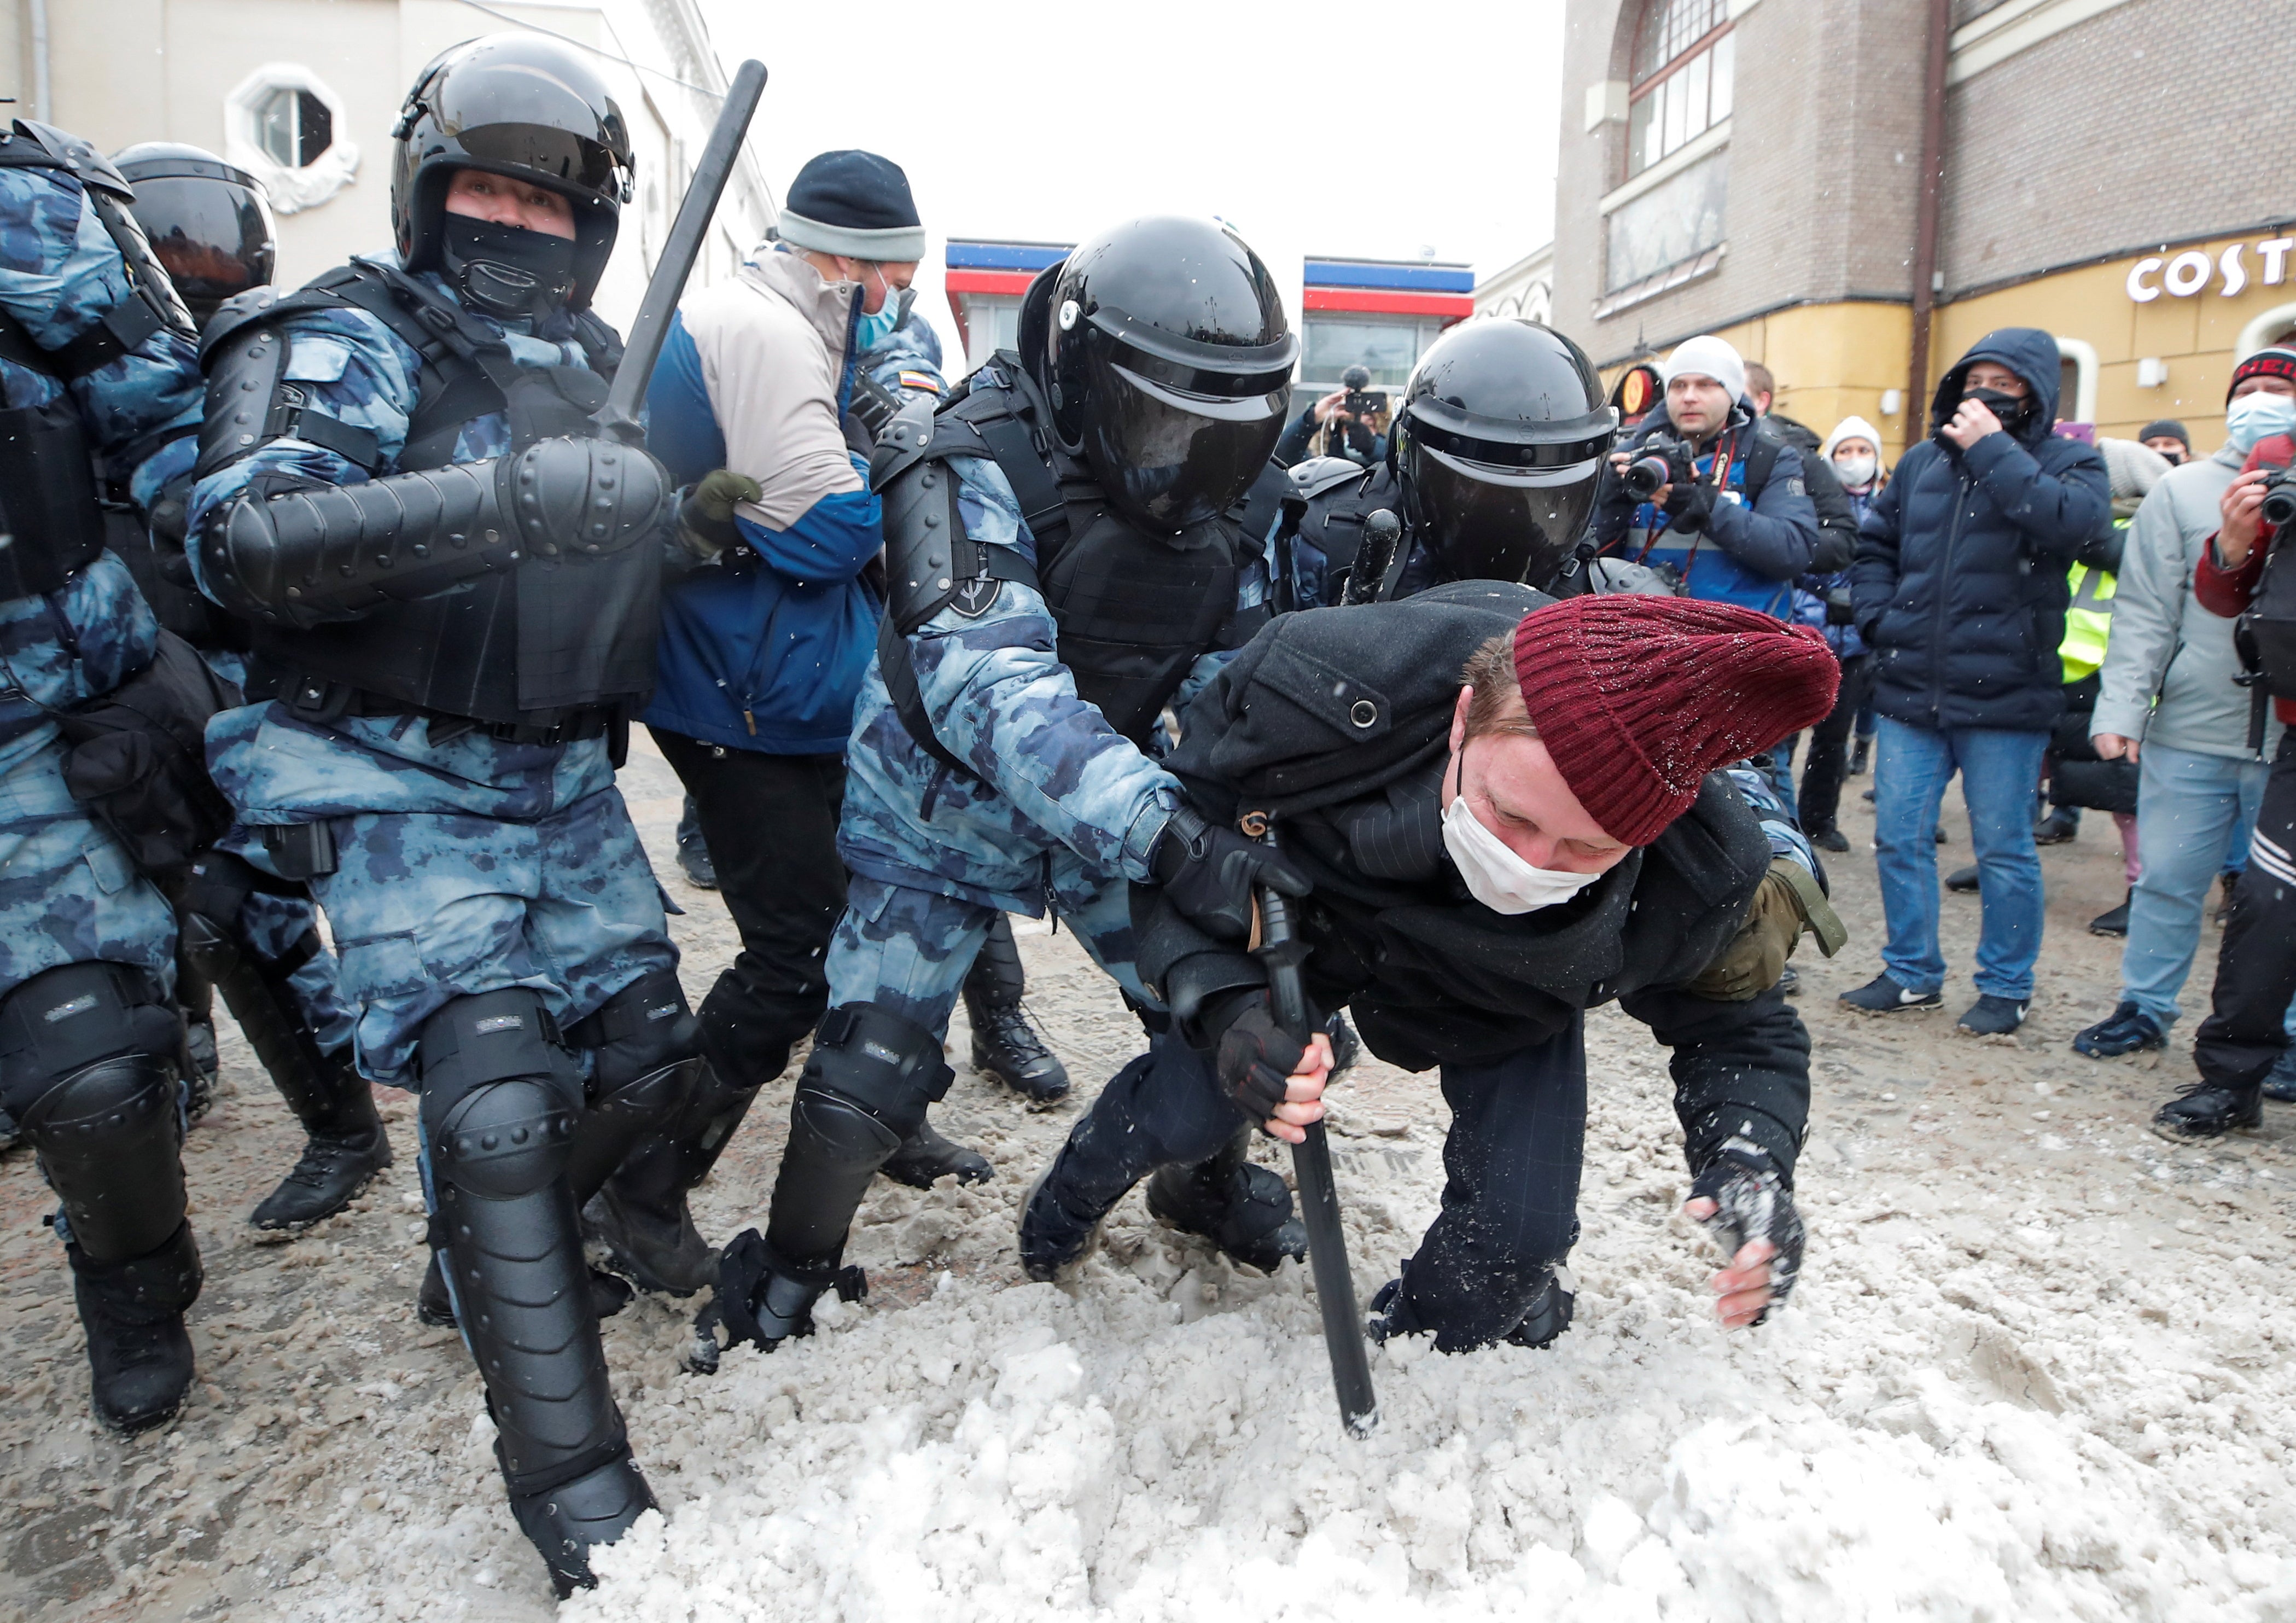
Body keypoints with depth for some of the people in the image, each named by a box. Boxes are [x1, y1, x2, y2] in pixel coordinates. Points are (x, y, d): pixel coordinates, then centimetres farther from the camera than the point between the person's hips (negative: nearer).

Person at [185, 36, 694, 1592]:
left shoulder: (604, 367, 13)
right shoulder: (354, 338, -7)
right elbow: (244, 539, -26)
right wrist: (495, 501, -40)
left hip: (566, 782, 7)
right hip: (403, 783, -6)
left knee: (648, 1064, 8)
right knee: (496, 1099, -16)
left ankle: (486, 1254, 37)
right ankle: (574, 1490, -4)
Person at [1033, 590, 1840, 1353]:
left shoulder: (1708, 878, -38)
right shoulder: (1321, 683, -44)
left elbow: (1738, 1027, -16)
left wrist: (1751, 1158, -38)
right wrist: (1224, 1005, -44)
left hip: (1503, 1002, 1)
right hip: (1303, 909, 0)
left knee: (1519, 1233, -10)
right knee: (1176, 1113, -3)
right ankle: (1062, 1213, 37)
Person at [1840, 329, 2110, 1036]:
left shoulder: (2069, 460, 0)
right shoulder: (1922, 461, 12)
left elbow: (2066, 521, -22)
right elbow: (1874, 544, 21)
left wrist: (1992, 451, -17)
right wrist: (1878, 618, 5)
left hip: (2004, 694, -4)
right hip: (1911, 688, 4)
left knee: (2004, 847, 5)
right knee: (1899, 837, 8)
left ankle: (2006, 987, 20)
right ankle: (1912, 973, 23)